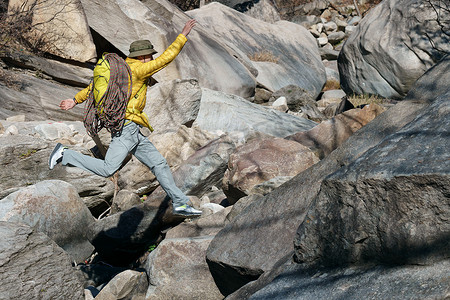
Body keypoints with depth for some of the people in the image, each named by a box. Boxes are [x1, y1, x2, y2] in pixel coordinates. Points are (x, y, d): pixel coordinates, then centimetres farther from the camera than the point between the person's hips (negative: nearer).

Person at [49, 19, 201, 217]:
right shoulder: (136, 69, -10)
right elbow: (165, 58, -12)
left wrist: (75, 100, 22)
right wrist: (183, 36, -6)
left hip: (133, 133, 11)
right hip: (126, 127, -11)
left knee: (159, 163, 8)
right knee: (107, 169, -13)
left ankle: (180, 204, 9)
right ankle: (65, 155, -1)